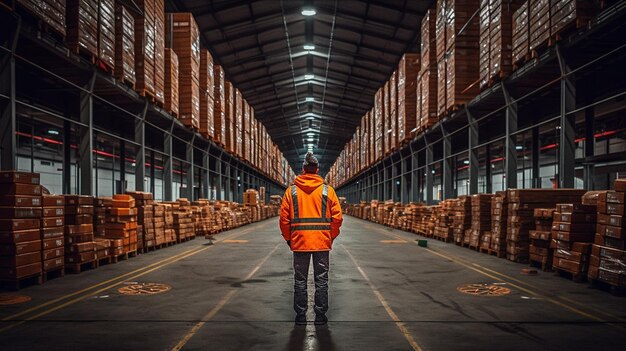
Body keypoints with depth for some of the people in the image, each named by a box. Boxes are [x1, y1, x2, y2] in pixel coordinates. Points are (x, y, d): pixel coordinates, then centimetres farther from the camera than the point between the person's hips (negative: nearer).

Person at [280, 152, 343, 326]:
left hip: (299, 241, 0)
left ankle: (300, 316, 16)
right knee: (321, 279, 10)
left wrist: (289, 238, 10)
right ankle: (320, 315, 14)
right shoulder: (327, 190, -1)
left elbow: (284, 218, -1)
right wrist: (331, 237, 9)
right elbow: (337, 217, -3)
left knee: (300, 280, 11)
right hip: (322, 242, 0)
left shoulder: (291, 190, 0)